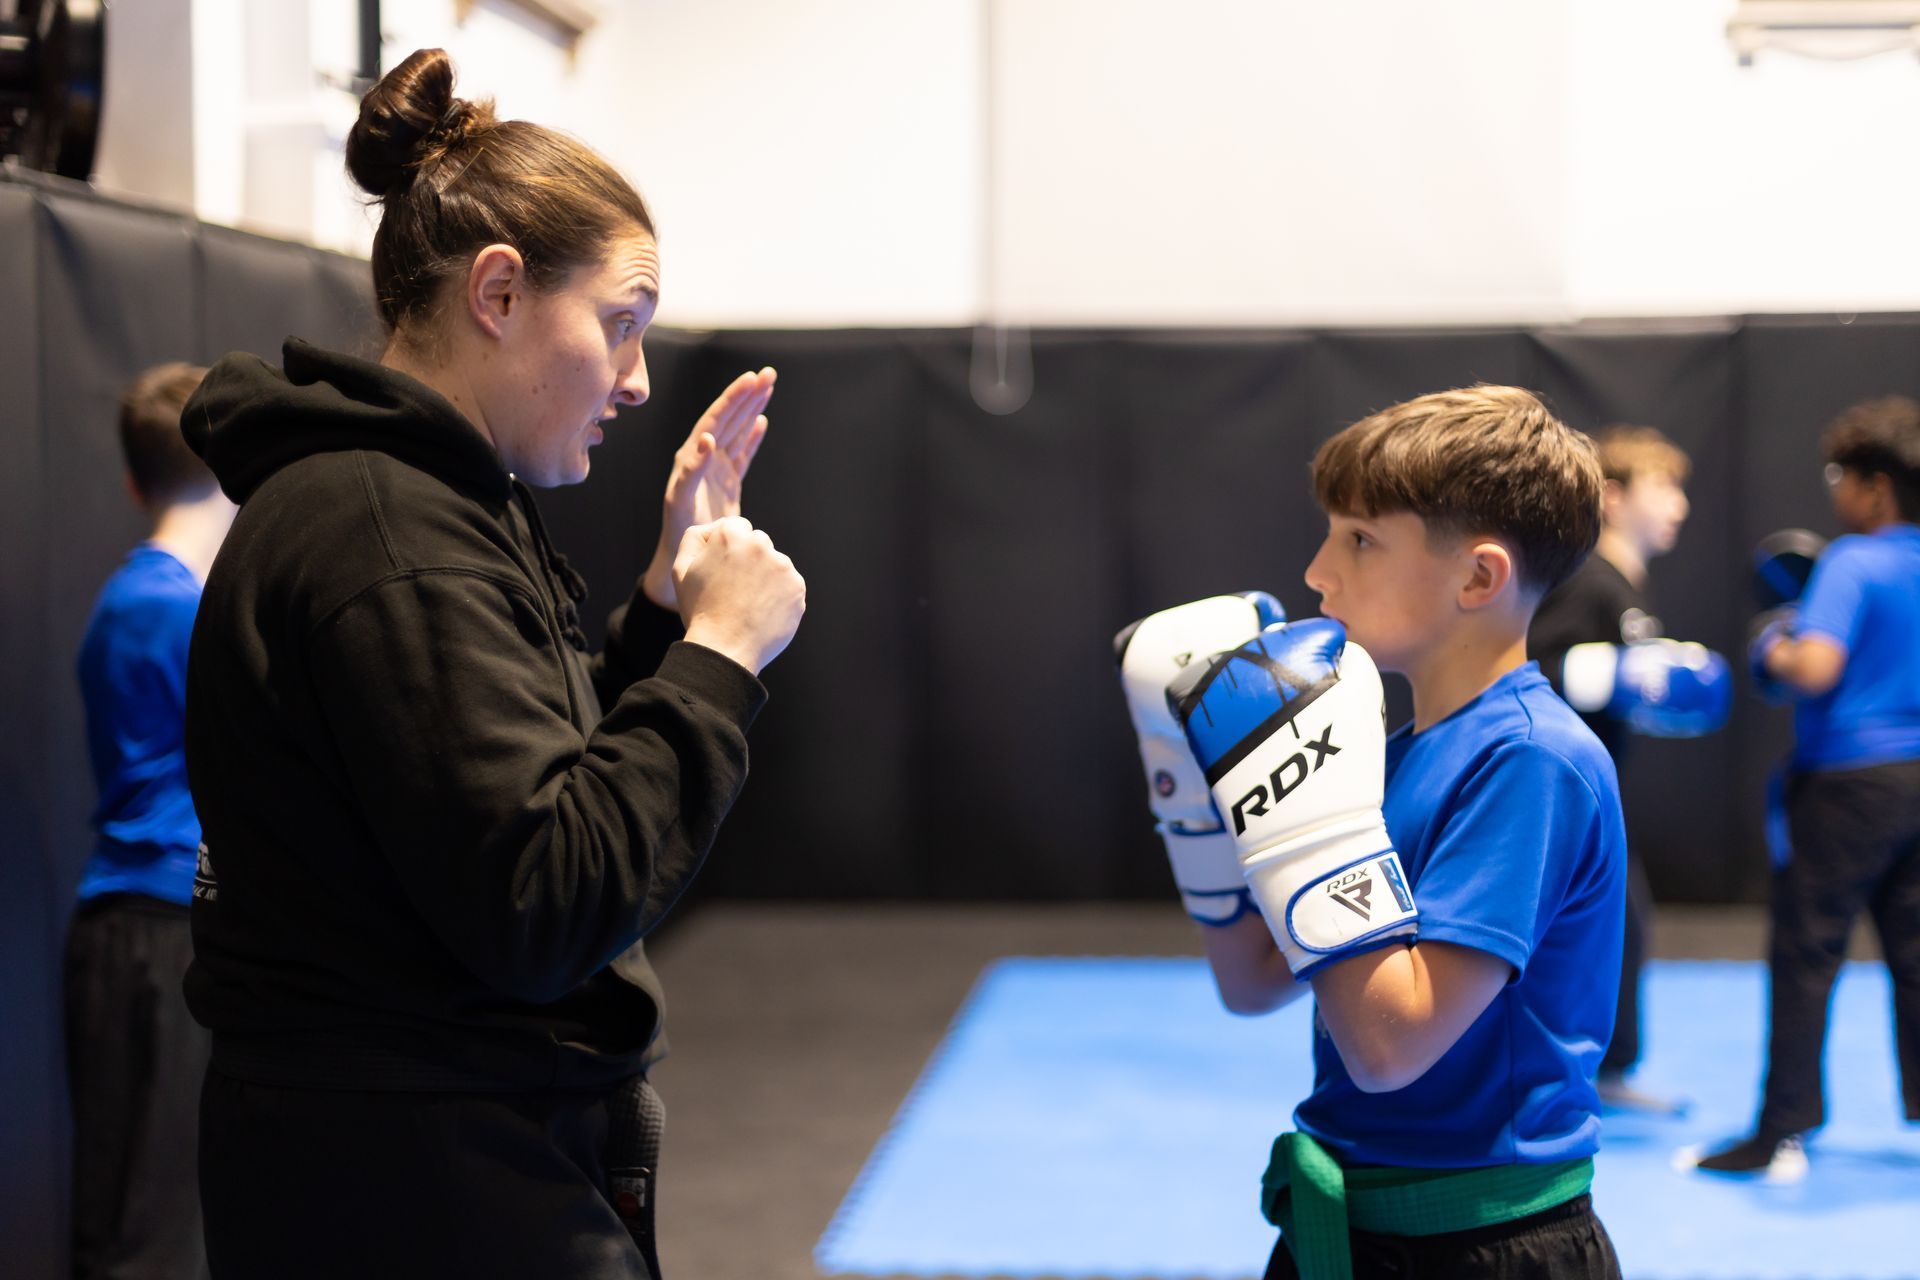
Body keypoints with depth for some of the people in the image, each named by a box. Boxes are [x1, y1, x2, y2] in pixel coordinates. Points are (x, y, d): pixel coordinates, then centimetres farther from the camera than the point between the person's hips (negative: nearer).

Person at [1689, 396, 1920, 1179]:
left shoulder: (1852, 563, -15)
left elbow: (1815, 668, -27)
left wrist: (1774, 650, -6)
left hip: (1851, 782, -7)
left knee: (1805, 954, 0)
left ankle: (1781, 1136, 4)